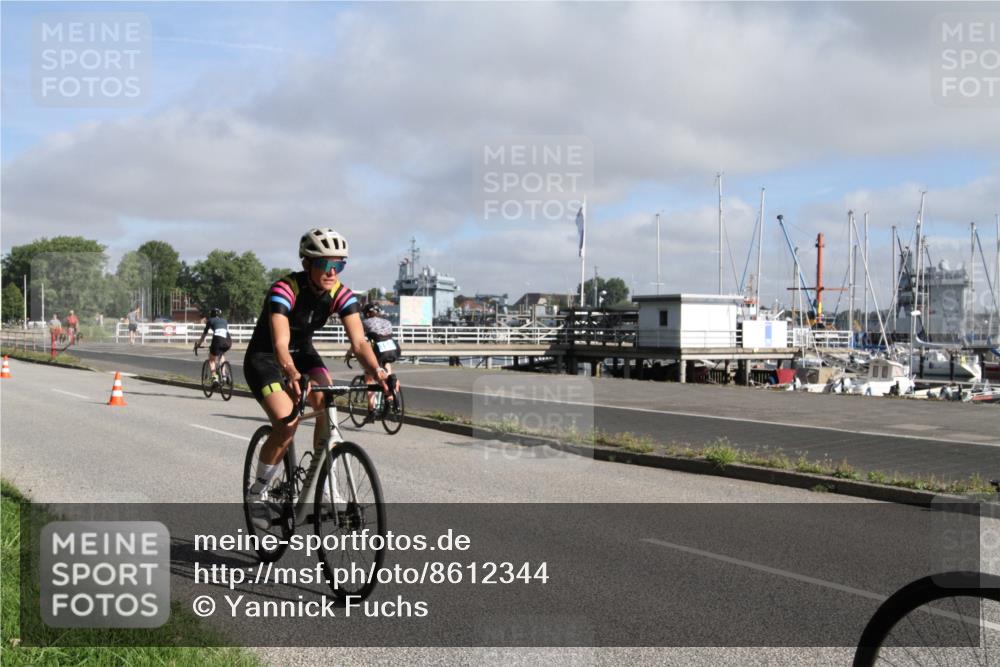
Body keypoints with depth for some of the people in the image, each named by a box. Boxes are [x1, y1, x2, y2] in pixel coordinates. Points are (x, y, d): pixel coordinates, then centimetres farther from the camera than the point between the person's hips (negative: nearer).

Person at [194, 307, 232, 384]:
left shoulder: (210, 321, 22)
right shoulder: (224, 321, 32)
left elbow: (204, 334, 27)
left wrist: (198, 344, 38)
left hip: (218, 340, -4)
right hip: (228, 341, 4)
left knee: (211, 359, 15)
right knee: (221, 355, 33)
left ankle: (215, 377, -6)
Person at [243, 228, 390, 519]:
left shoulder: (342, 295, -17)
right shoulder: (284, 290, -30)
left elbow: (359, 342, -26)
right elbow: (280, 345, -41)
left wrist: (377, 371, -46)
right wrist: (294, 377, -61)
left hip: (303, 352, 5)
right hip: (264, 357, -5)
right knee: (287, 424, -24)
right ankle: (256, 493, -2)